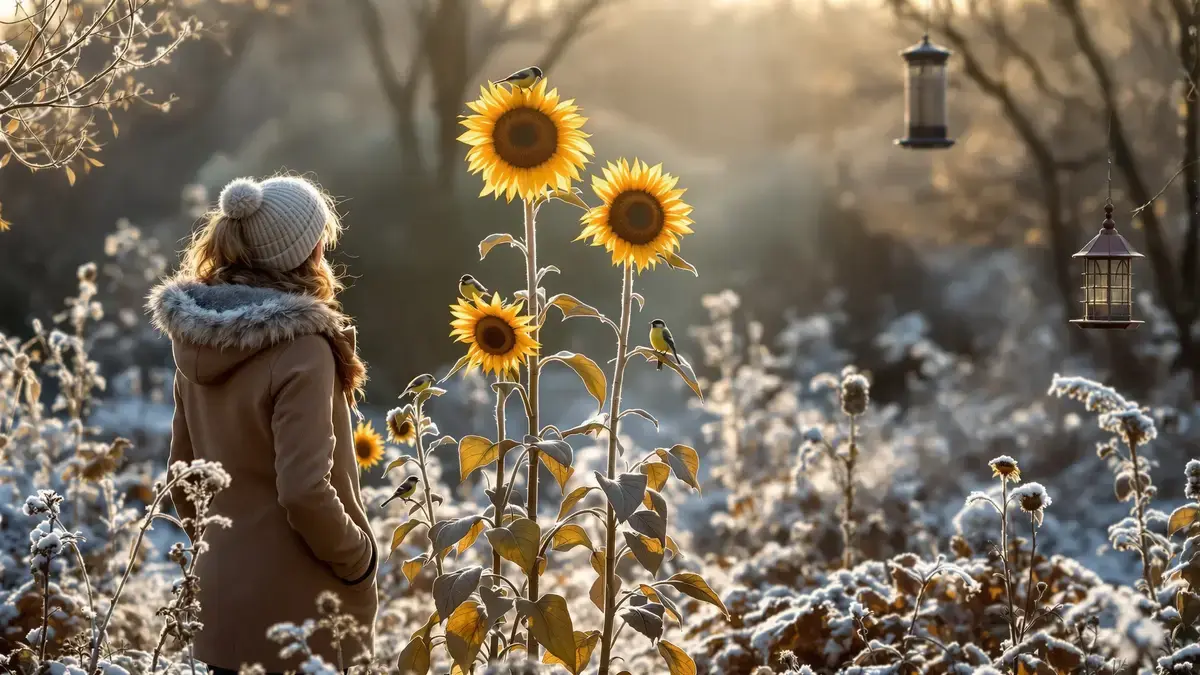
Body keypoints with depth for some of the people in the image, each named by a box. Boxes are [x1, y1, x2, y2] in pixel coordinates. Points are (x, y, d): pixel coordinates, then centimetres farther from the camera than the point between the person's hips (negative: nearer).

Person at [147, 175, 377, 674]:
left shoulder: (199, 341, 4)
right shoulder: (300, 348, -18)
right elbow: (304, 492, -23)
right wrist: (361, 558, -8)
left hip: (222, 602, 7)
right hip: (300, 613, -7)